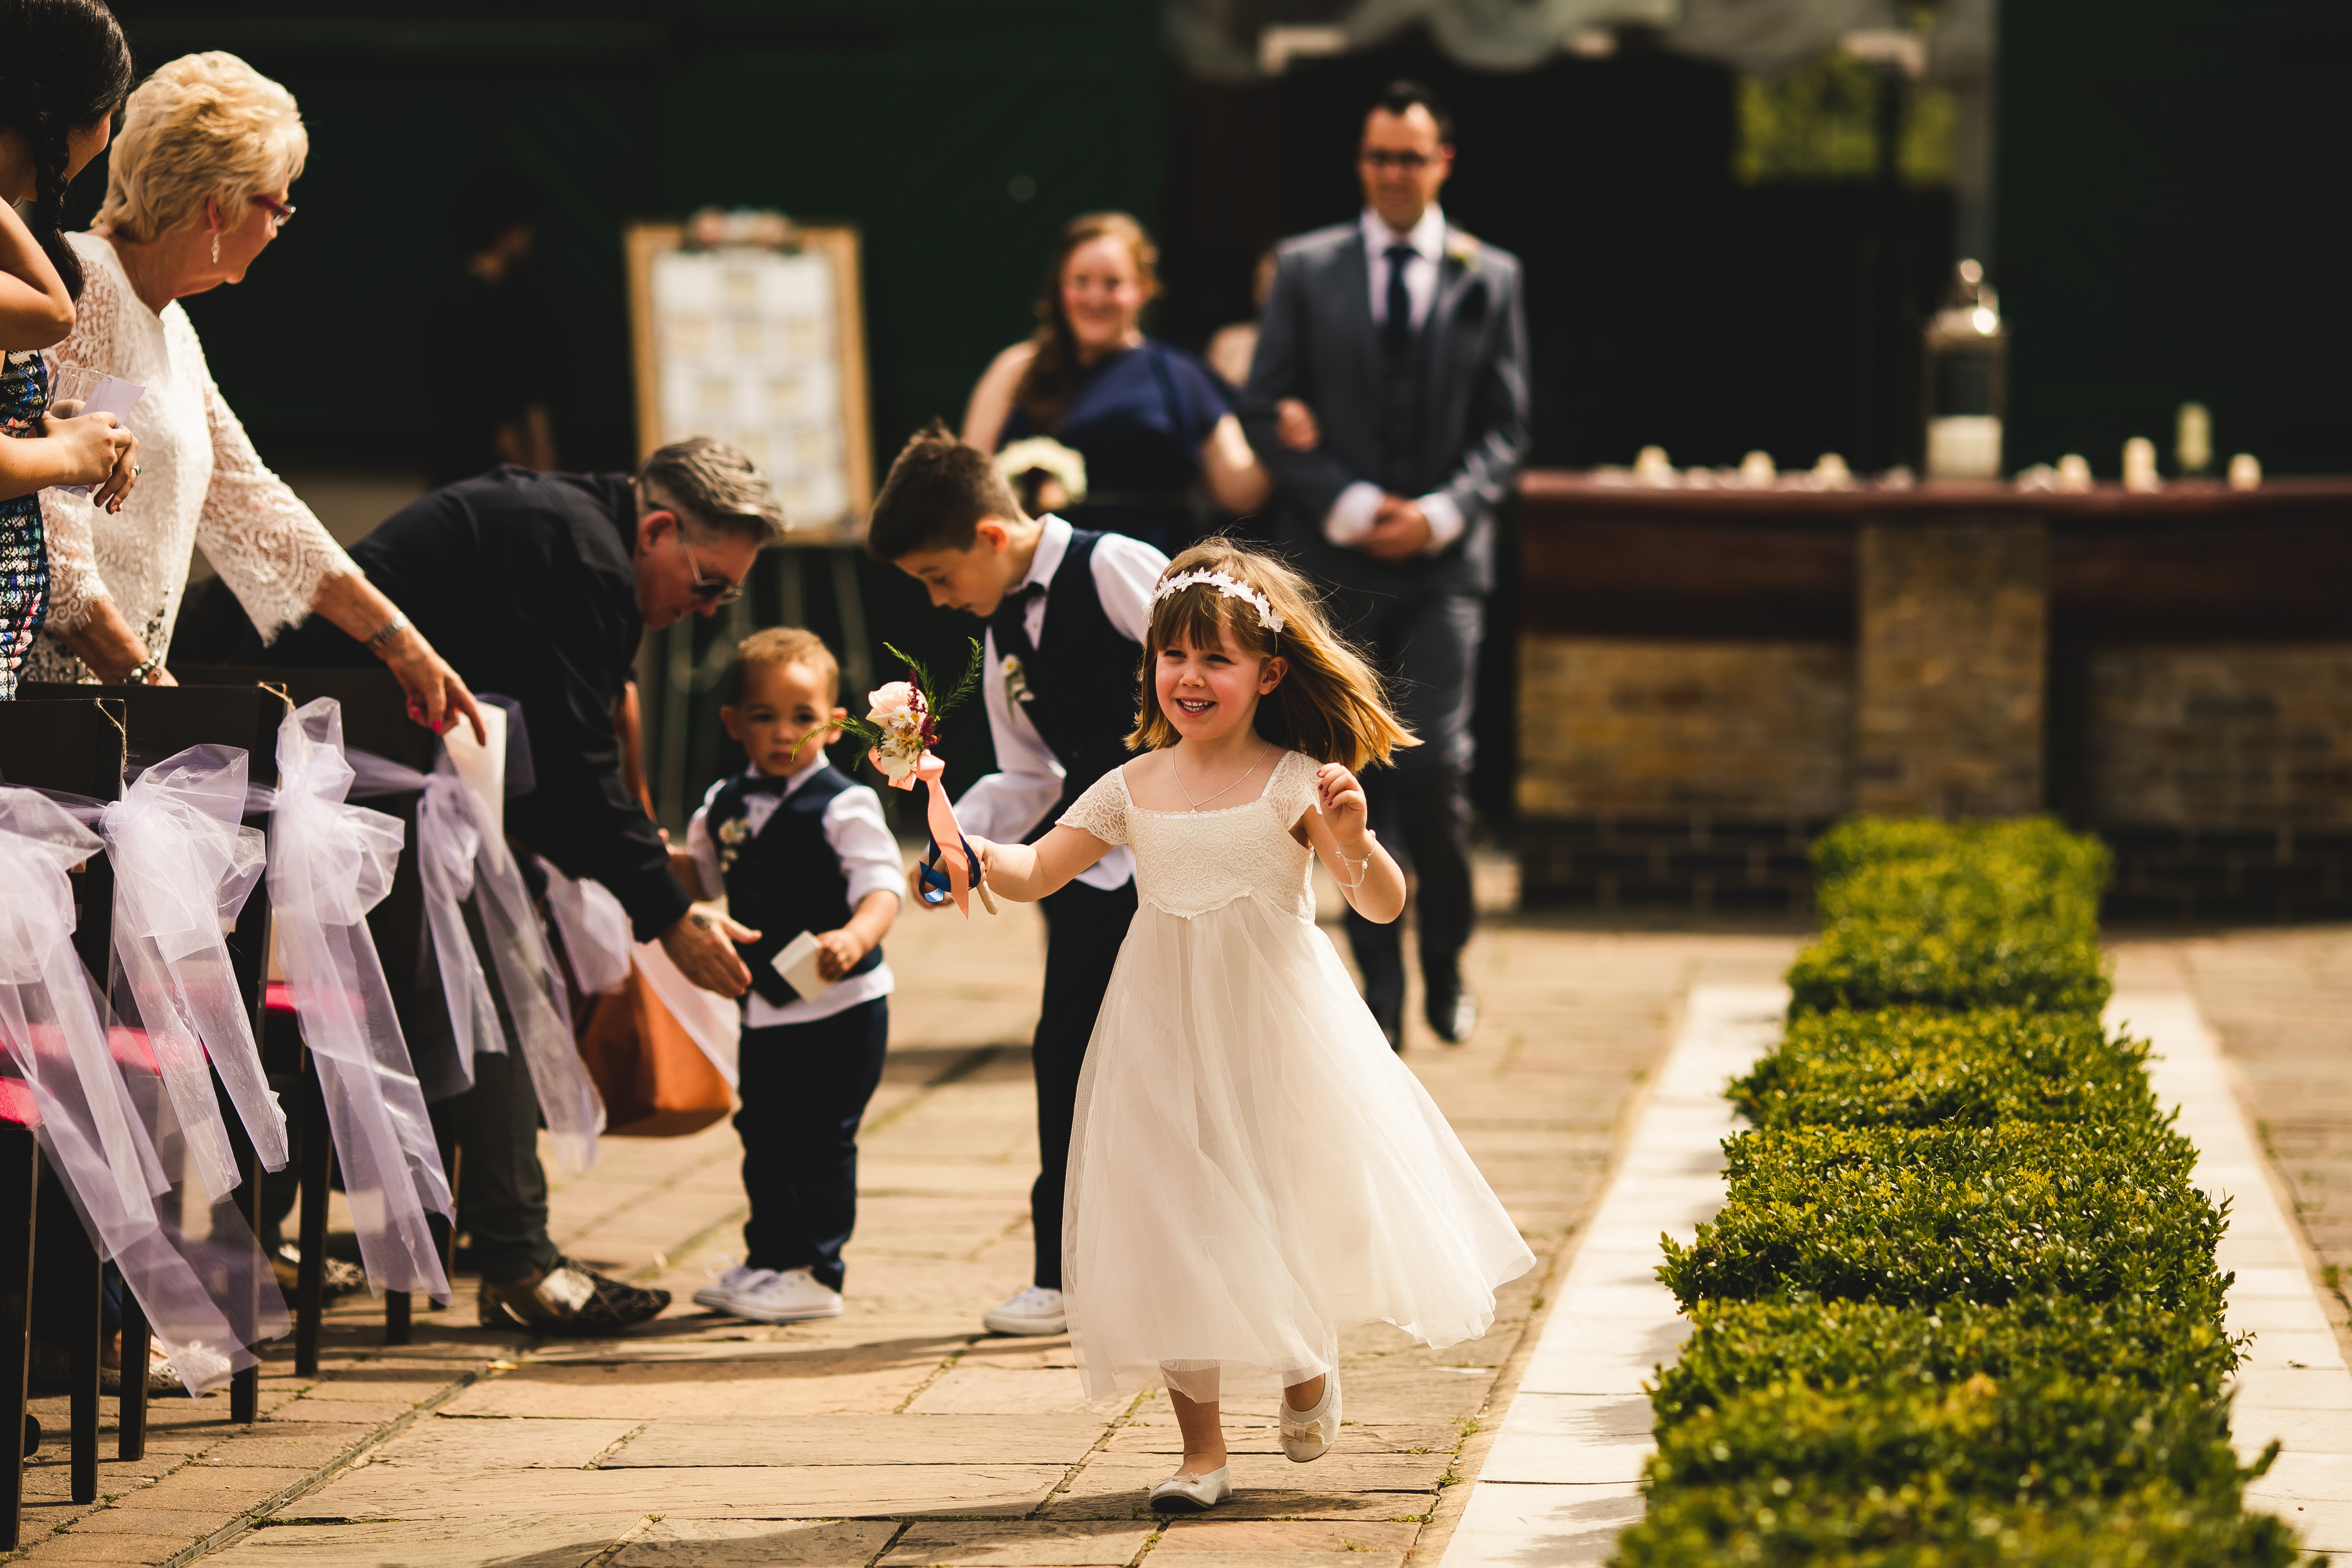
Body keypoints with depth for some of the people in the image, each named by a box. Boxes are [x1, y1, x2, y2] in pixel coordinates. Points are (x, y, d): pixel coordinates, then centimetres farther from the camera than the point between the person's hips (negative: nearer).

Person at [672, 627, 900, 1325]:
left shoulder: (844, 805, -14)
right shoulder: (727, 804, 7)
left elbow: (882, 889, -21)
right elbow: (703, 875, 22)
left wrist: (854, 938, -41)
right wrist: (659, 861, 0)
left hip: (838, 1008, -7)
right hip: (765, 1006, 7)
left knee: (818, 1138, -4)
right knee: (763, 1134, 16)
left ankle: (814, 1273, 5)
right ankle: (769, 1259, 28)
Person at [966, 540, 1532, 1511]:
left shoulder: (1296, 783, -8)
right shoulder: (1133, 789, 2)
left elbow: (1384, 905, -13)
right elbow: (1037, 873, 5)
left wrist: (1351, 842, -33)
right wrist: (973, 852, -15)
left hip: (1277, 1034, -3)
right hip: (1168, 1037, 3)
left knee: (1294, 1206, 5)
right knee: (1174, 1234, 1)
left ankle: (1309, 1364, 38)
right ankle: (1201, 1449, 10)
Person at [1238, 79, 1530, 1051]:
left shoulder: (1489, 278, 8)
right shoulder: (1306, 270, 7)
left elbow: (1506, 429, 7)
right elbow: (1263, 410, 3)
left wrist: (1443, 513, -10)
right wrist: (1347, 505, -9)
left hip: (1443, 562, 0)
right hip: (1335, 562, 1)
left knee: (1436, 769, -11)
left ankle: (1446, 965, 11)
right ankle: (1380, 991, 8)